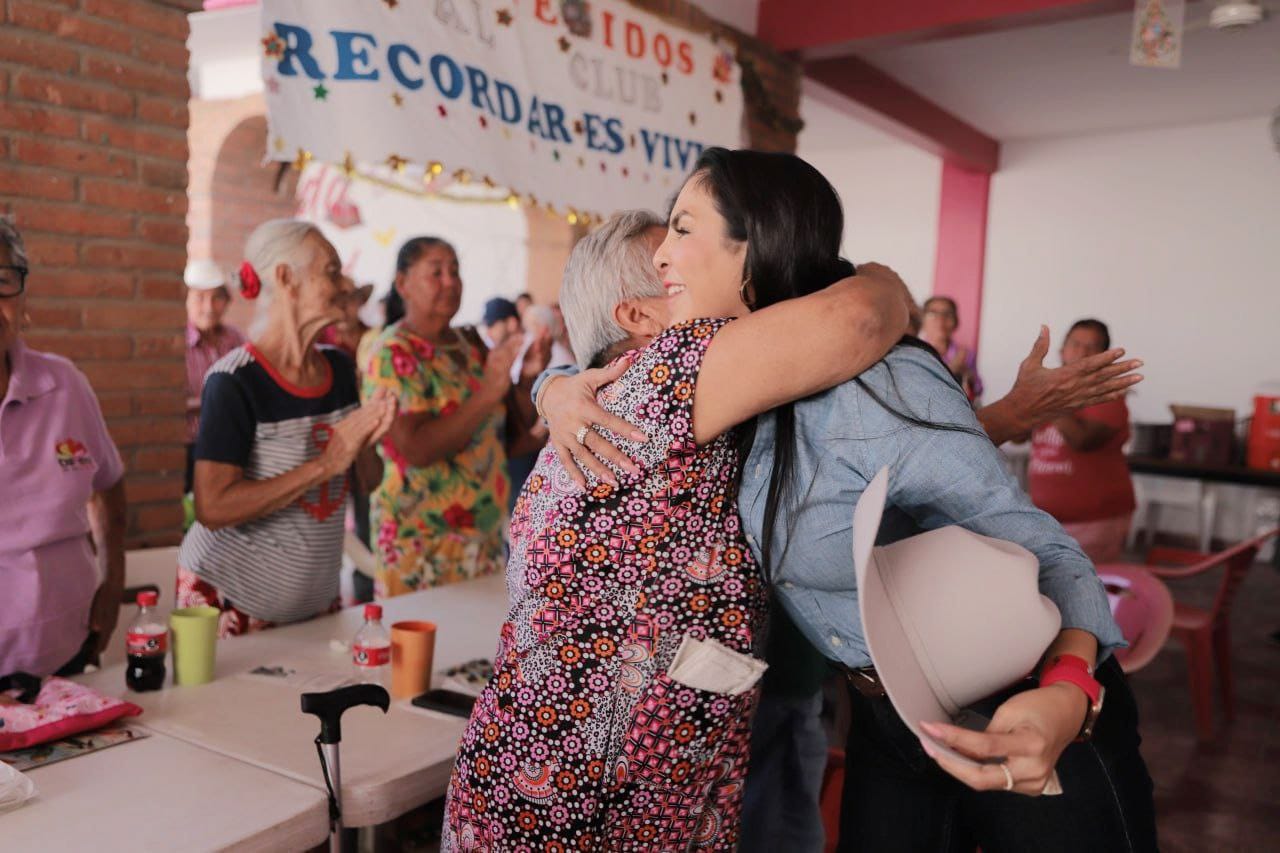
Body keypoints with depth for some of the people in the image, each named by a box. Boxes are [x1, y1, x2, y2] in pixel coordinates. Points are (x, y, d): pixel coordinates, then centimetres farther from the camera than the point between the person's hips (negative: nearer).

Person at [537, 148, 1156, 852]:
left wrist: (1066, 695, -44)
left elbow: (1041, 548, -25)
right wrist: (560, 392, -16)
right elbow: (590, 371, 8)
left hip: (1026, 715, -6)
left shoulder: (874, 385, -28)